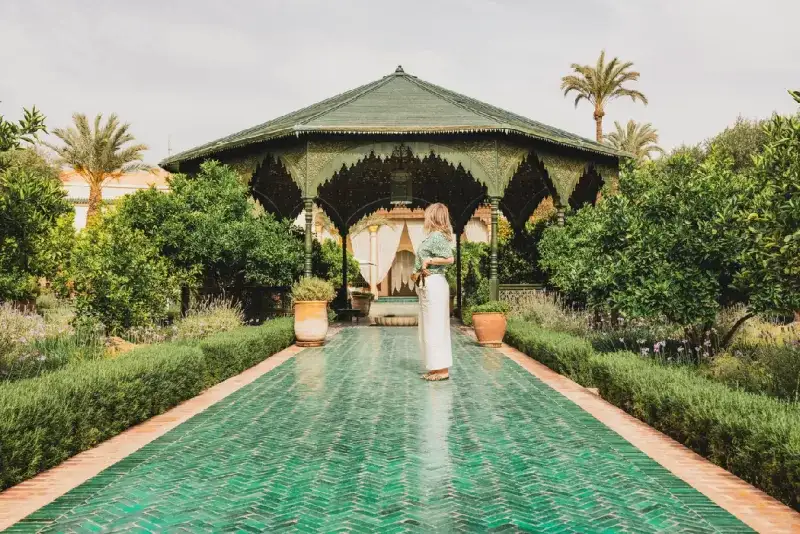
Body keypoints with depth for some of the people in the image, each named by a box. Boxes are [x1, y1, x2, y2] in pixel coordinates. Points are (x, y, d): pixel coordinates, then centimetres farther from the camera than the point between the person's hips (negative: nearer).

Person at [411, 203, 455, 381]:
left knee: (435, 326, -6)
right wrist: (417, 272, 2)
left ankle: (442, 369, -1)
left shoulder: (437, 236, -12)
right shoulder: (433, 236, 16)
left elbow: (449, 259, -20)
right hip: (427, 285, 10)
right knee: (430, 327, 13)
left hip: (433, 284, -10)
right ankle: (437, 367, 19)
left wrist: (428, 261, -14)